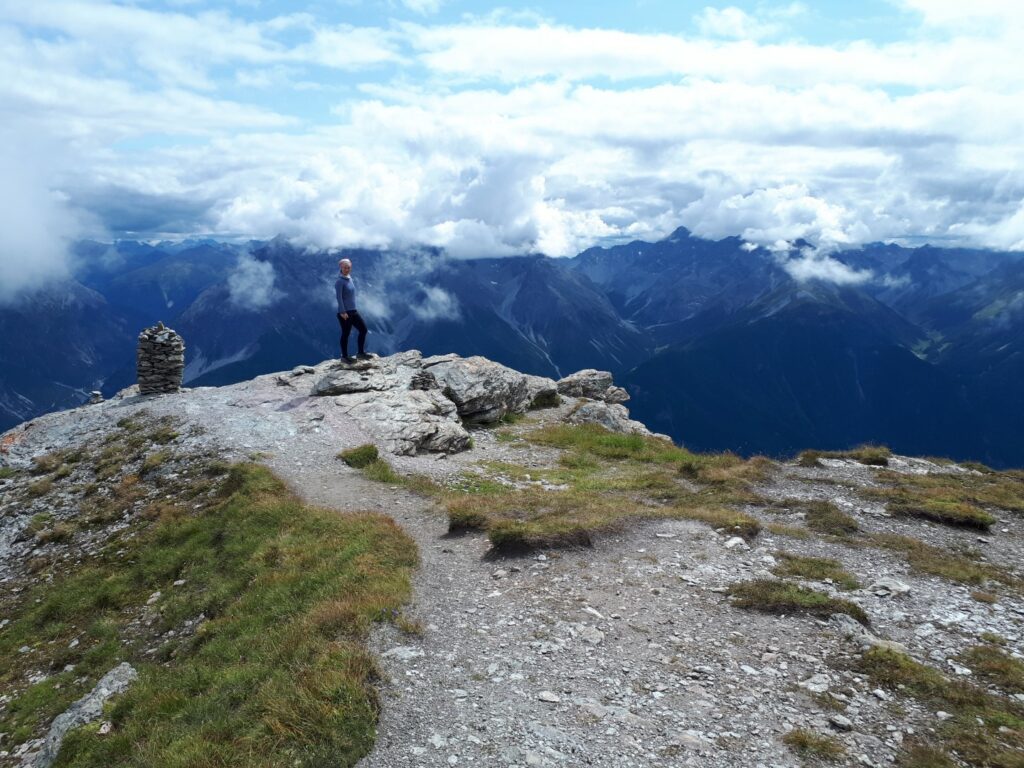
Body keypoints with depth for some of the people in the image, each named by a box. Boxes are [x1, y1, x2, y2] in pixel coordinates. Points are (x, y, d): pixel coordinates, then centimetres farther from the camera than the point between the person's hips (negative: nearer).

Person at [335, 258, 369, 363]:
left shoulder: (351, 279, 11)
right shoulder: (339, 281, -13)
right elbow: (339, 297, -17)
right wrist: (342, 312, -21)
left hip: (353, 311, 8)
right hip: (344, 313, -8)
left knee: (363, 329, 8)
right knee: (346, 334, 1)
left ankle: (361, 353, 17)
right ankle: (344, 356, 14)